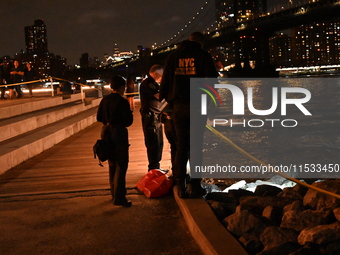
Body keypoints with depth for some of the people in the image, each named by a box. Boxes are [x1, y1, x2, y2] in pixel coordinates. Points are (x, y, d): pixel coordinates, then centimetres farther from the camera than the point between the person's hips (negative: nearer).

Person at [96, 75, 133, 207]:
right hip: (119, 133, -7)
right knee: (121, 165, -3)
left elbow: (99, 117, 11)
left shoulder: (105, 100, 5)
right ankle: (119, 197, -7)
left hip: (106, 132, 7)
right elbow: (128, 121, -15)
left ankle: (114, 193, 29)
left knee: (112, 164, 18)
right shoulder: (123, 102, -14)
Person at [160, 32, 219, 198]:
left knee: (181, 146, 7)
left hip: (178, 107, 3)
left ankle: (180, 186, 6)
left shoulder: (173, 56, 9)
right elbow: (212, 79, -6)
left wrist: (162, 100, 15)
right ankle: (195, 186, 3)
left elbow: (165, 81, 7)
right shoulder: (203, 55, 0)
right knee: (196, 146, 3)